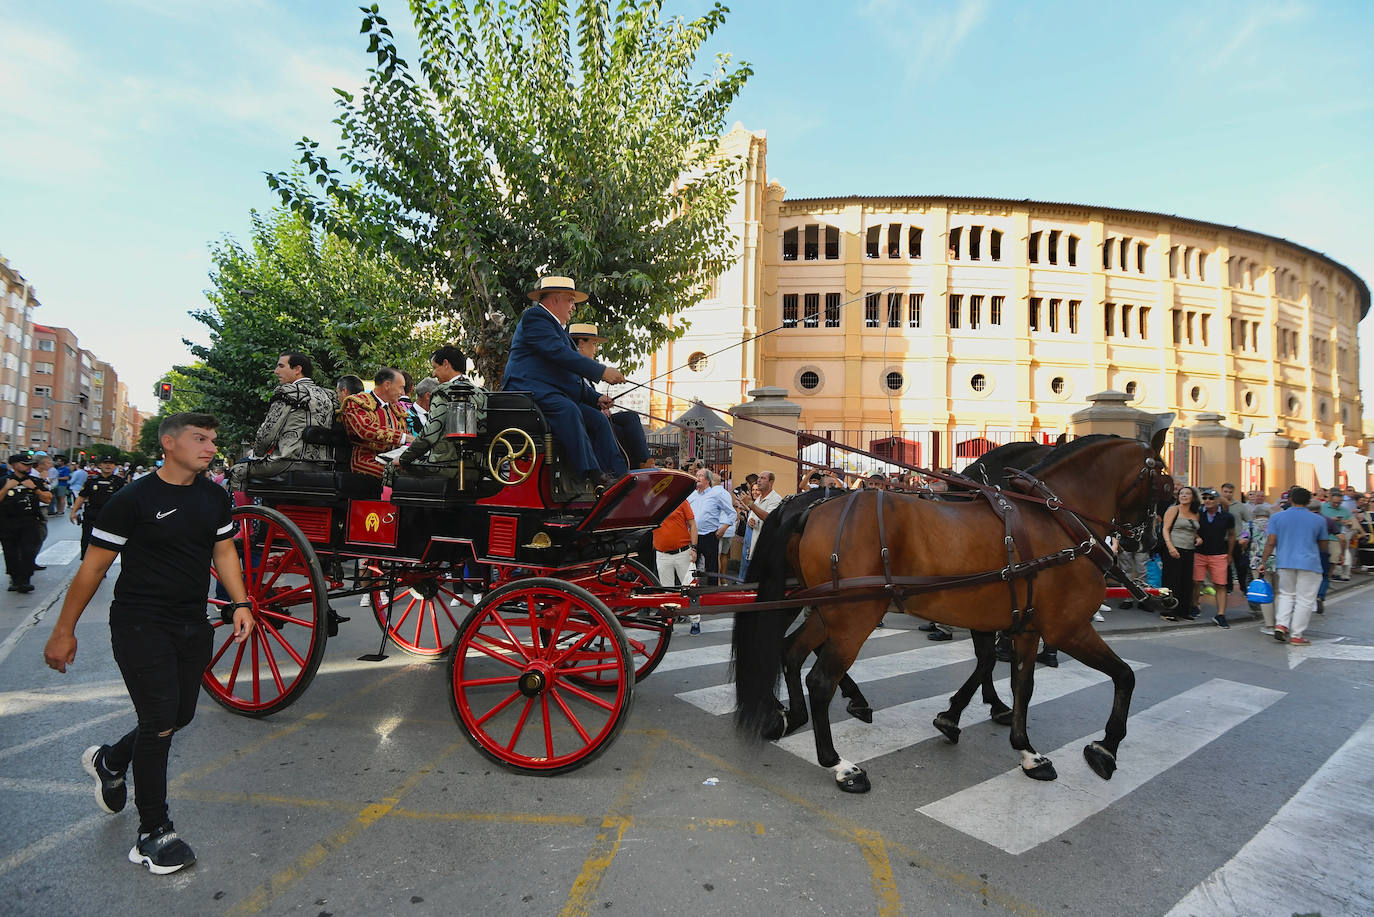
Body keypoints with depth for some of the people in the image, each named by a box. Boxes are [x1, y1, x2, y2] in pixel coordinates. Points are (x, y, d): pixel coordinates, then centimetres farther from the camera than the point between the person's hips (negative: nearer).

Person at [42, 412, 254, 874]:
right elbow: (93, 567, -7)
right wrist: (63, 632, -5)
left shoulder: (215, 498, 5)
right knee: (160, 721, -8)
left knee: (181, 715, 13)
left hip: (192, 627, 6)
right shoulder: (133, 499, -12)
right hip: (140, 627, -6)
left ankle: (110, 760, 45)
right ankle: (153, 834, 8)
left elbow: (224, 551, 11)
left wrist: (240, 602, -1)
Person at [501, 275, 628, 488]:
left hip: (557, 395, 10)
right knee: (569, 410, -35)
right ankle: (591, 475, -41)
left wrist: (596, 398, 13)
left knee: (598, 419, -5)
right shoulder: (534, 316, -2)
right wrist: (602, 371, -19)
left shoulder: (557, 328, 29)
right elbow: (560, 353, -18)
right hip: (528, 389, -10)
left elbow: (573, 375, 28)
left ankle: (621, 478, -14)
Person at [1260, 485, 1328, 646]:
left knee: (1286, 594, 18)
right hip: (1309, 564, -1)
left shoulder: (1277, 517, 1)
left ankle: (1281, 625, 3)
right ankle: (1296, 636, 5)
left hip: (1285, 562, 1)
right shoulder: (1318, 520, 3)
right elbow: (1323, 546, 11)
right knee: (1304, 599, 4)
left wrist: (1263, 562, 2)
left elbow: (1271, 543, -3)